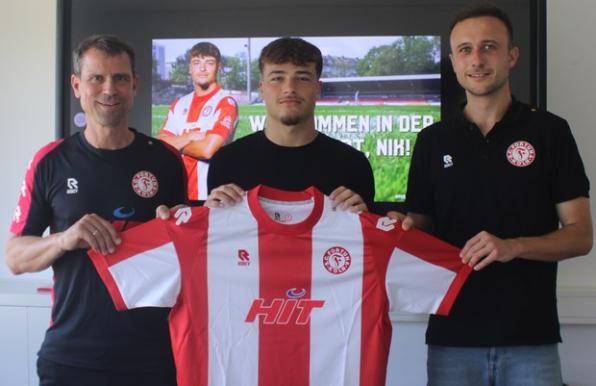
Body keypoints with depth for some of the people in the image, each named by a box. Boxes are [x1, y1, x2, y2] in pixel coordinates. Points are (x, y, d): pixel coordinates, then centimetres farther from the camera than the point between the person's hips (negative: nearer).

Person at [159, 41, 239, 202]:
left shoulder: (226, 103, -8)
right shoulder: (179, 105, 11)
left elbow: (208, 149, -18)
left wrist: (177, 144, -2)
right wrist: (190, 136, -13)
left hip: (210, 193, -5)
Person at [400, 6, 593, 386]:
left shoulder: (549, 131, 1)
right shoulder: (433, 140, 8)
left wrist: (513, 247, -17)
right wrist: (405, 230, -10)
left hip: (531, 337, -2)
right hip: (452, 336, 2)